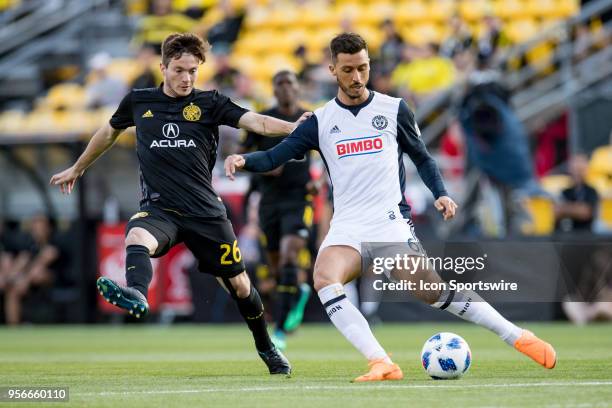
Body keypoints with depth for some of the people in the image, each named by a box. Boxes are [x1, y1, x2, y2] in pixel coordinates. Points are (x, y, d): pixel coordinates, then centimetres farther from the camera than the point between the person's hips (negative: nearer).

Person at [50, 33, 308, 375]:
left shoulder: (210, 103, 1)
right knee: (137, 237, -35)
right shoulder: (139, 102, 7)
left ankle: (266, 348, 30)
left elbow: (256, 122, -13)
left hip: (206, 211, 0)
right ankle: (136, 295, -63)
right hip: (159, 207, 0)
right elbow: (109, 133, 25)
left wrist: (293, 128, -31)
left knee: (238, 283, 7)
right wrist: (78, 168, 36)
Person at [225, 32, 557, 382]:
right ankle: (382, 364, -32)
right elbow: (274, 157, 5)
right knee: (324, 280, -28)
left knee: (432, 291, -15)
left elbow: (422, 157, 16)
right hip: (346, 228, 2)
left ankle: (520, 338, -1)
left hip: (391, 222, -2)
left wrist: (441, 194, -1)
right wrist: (244, 160, -16)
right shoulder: (321, 121, 9)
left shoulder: (393, 110, 7)